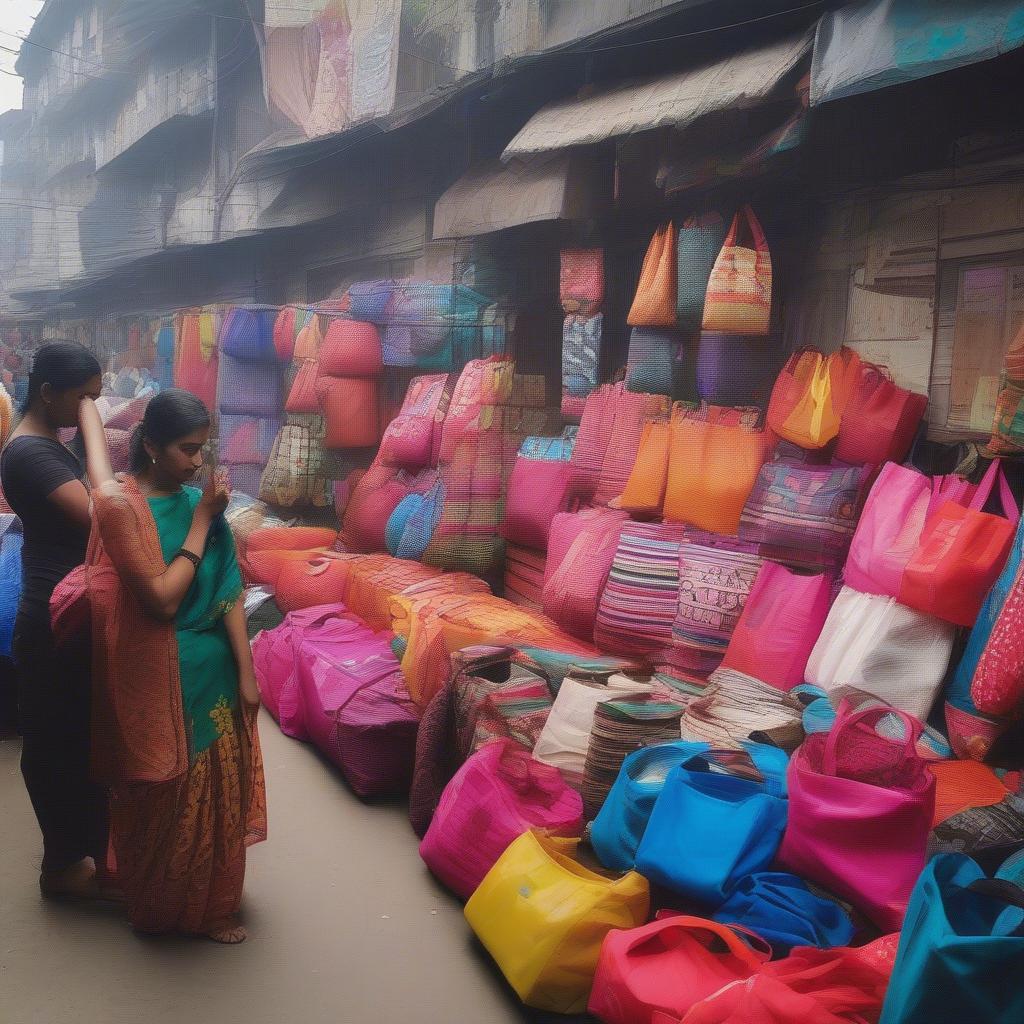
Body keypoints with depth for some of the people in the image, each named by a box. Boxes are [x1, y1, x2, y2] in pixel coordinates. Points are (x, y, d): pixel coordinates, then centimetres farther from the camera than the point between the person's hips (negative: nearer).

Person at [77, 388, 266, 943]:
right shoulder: (120, 504, -17)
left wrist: (246, 672, -1)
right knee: (165, 796, 11)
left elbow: (228, 593, 1)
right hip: (158, 680, -6)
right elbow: (163, 598, -23)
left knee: (214, 787, 17)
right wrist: (202, 521, -19)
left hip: (212, 673, 6)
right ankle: (160, 907, 32)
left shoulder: (200, 500, 1)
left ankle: (209, 901, 38)